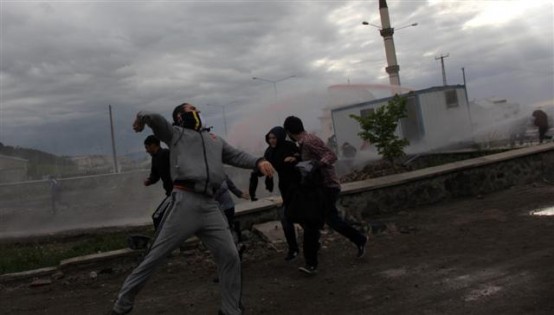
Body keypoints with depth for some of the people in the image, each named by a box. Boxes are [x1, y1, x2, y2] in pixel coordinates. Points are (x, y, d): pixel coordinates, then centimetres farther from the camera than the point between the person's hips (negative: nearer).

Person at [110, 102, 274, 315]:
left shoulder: (215, 140, 26)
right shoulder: (175, 132, 14)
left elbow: (237, 156, 17)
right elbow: (155, 119, -2)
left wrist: (258, 162, 2)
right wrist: (142, 117, -18)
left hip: (210, 205, 5)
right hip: (184, 201, -5)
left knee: (230, 257, 3)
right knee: (155, 257, 0)